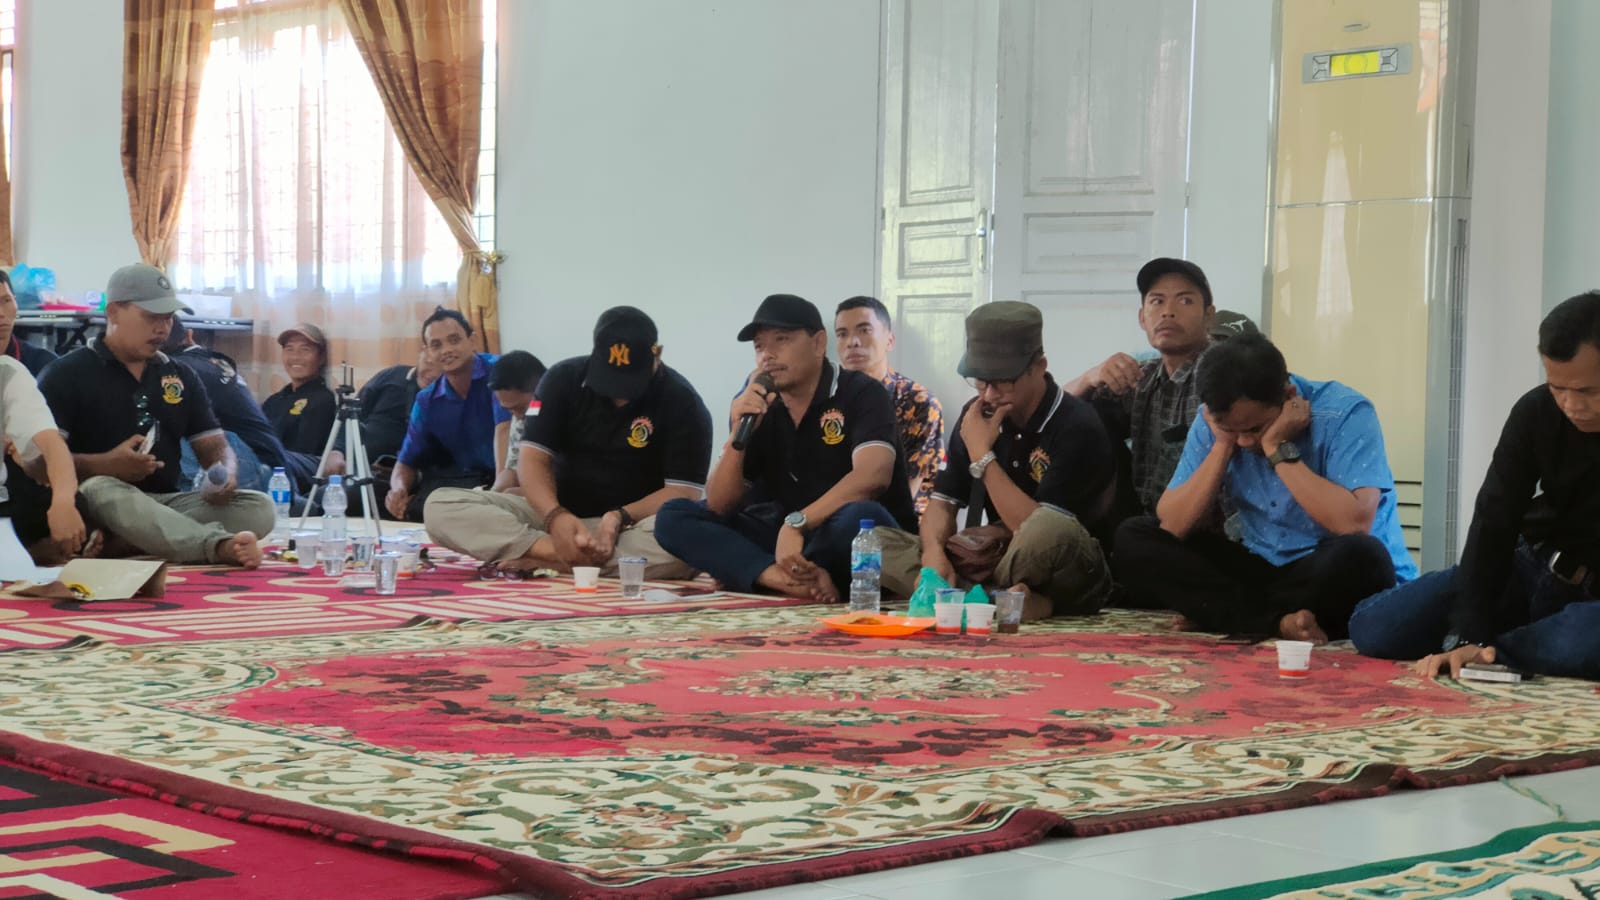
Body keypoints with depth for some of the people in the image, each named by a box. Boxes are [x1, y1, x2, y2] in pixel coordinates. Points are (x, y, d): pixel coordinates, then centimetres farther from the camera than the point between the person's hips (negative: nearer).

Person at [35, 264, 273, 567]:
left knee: (259, 507, -18)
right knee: (101, 491, -41)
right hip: (97, 507, -5)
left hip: (168, 505, 5)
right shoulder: (67, 374, 2)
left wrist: (226, 474, -9)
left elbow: (213, 443, 16)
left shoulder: (181, 376, 18)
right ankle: (221, 545, -58)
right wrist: (103, 465, -23)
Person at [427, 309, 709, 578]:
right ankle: (559, 551, -37)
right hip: (557, 512, 3)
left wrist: (620, 518, -30)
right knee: (440, 506, -19)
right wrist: (555, 516, -29)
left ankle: (555, 559, -32)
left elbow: (684, 494, -12)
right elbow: (533, 459, -8)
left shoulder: (682, 402, -9)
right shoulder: (564, 379, -2)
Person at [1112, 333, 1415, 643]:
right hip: (1259, 569, 5)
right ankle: (1277, 622, -25)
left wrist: (1278, 448, -26)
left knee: (1358, 556, -38)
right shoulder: (1213, 422, -4)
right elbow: (1171, 527, -10)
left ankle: (1222, 613, -18)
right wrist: (1222, 446, -18)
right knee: (1133, 539, -11)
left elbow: (1355, 524, -31)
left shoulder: (1345, 413, -17)